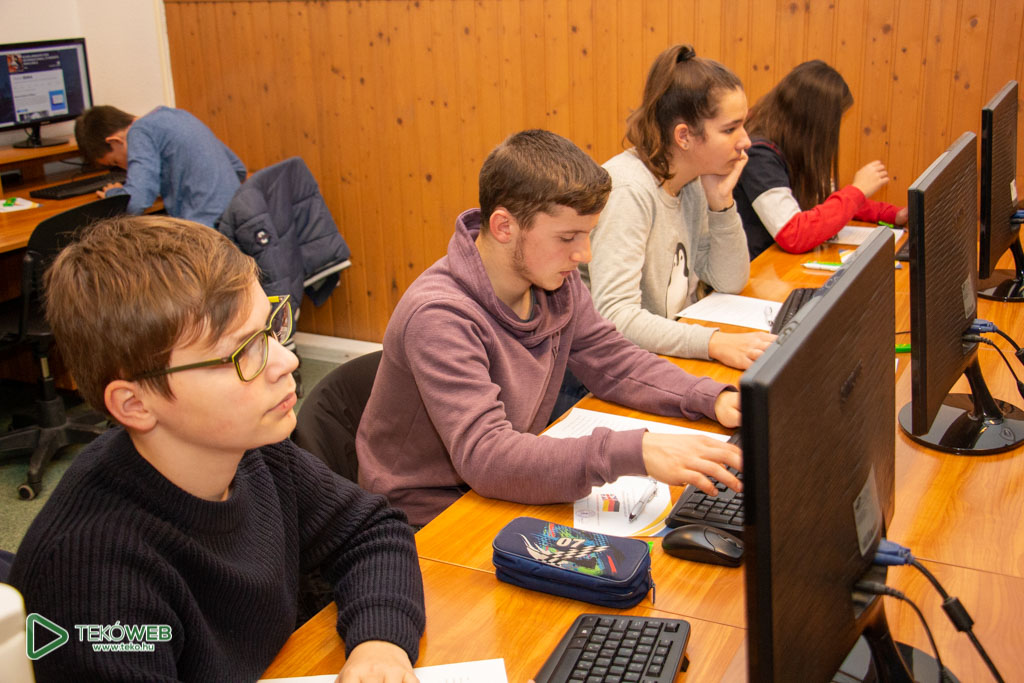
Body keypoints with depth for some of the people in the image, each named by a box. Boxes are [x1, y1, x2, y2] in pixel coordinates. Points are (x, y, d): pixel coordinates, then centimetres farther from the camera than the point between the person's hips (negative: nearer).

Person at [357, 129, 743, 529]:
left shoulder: (555, 280, -4)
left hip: (505, 494, 7)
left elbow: (613, 362, 6)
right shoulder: (439, 317, -29)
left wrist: (714, 398, -10)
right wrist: (635, 453, -47)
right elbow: (483, 456, -38)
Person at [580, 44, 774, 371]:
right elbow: (614, 316, -30)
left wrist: (721, 201, -4)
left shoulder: (693, 183, 4)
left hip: (675, 354, 8)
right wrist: (715, 343, -39)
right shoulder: (628, 190, -21)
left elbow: (730, 282, 9)